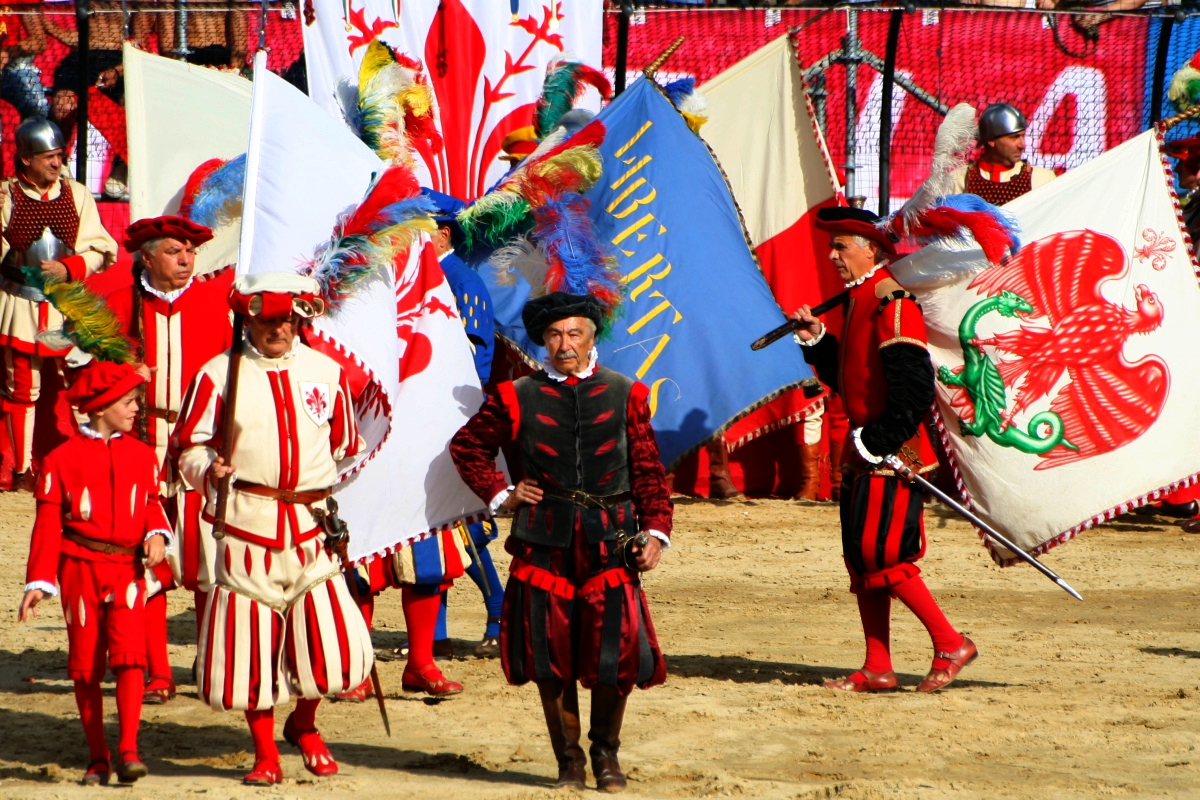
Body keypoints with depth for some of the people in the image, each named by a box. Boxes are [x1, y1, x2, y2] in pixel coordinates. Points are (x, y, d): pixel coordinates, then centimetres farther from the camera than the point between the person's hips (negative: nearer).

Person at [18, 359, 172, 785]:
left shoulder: (142, 455, 7)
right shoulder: (63, 458, -2)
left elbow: (151, 504, 16)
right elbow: (48, 523, -2)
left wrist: (157, 534, -7)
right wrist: (38, 582, -7)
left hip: (127, 567, 1)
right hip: (81, 569, -1)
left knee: (129, 653, -15)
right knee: (85, 666, 5)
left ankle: (128, 750, -15)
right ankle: (97, 757, 16)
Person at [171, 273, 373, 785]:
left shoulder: (328, 372, 11)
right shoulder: (218, 374, 2)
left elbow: (346, 446, 20)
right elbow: (188, 447, 3)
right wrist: (210, 470, -18)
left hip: (312, 526, 2)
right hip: (246, 526, -2)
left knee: (332, 642, -6)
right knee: (252, 641, 1)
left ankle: (304, 724, 23)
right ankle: (265, 752, 19)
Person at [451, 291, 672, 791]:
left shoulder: (625, 395, 7)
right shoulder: (517, 398, 5)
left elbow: (648, 470, 9)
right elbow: (467, 446, 17)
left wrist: (656, 530, -1)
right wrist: (500, 495, 7)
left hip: (610, 542, 0)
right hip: (545, 540, 0)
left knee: (616, 652, -4)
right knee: (550, 655, 2)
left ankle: (606, 752, 16)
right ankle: (568, 756, 16)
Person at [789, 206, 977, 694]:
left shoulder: (893, 302, -15)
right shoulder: (859, 301, 16)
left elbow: (914, 384, -21)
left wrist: (882, 440, -20)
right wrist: (817, 343, 10)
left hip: (891, 453, -10)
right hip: (864, 450, 10)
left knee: (881, 553, -10)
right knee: (861, 557, 9)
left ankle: (950, 644, -1)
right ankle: (877, 670, 13)